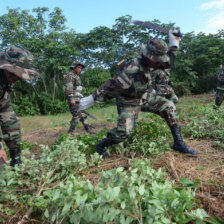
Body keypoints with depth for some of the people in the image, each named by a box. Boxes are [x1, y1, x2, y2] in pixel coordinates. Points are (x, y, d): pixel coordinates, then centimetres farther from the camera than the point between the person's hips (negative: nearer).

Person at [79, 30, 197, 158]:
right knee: (125, 131, -23)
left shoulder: (149, 62, -9)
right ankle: (100, 146, 7)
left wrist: (174, 43, 7)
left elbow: (168, 62, 12)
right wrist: (88, 101, -24)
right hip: (129, 103, -8)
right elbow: (110, 88, -29)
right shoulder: (131, 71, -33)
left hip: (145, 98, 8)